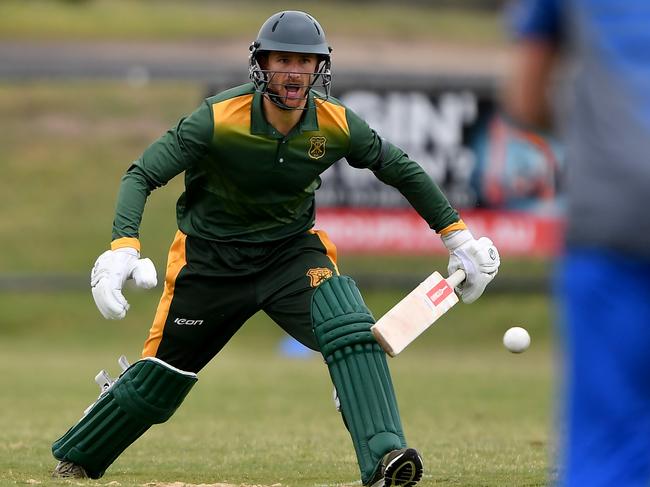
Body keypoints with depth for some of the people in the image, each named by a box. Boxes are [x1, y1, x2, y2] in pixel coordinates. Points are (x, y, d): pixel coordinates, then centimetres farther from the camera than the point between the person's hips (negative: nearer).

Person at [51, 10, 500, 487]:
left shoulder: (338, 126, -14)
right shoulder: (218, 119, -24)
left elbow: (402, 170, 3)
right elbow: (142, 175, -22)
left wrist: (459, 237, 5)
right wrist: (124, 248, -38)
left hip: (292, 251, 2)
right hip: (211, 258, -2)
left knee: (352, 329, -27)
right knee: (159, 378, 6)